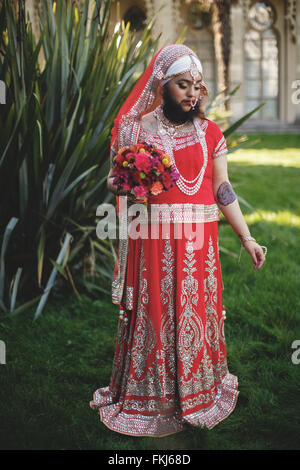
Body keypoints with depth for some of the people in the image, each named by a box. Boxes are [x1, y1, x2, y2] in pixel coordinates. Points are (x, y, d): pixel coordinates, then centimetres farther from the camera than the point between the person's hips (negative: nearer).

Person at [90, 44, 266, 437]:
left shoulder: (210, 132, 8)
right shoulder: (137, 129, 5)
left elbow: (222, 189, 8)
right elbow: (119, 180, 10)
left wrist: (247, 238, 3)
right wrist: (117, 185, -14)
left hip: (198, 241, 2)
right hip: (151, 240, -1)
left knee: (197, 313, 7)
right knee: (152, 313, 3)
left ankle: (198, 395, 25)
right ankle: (148, 399, 20)